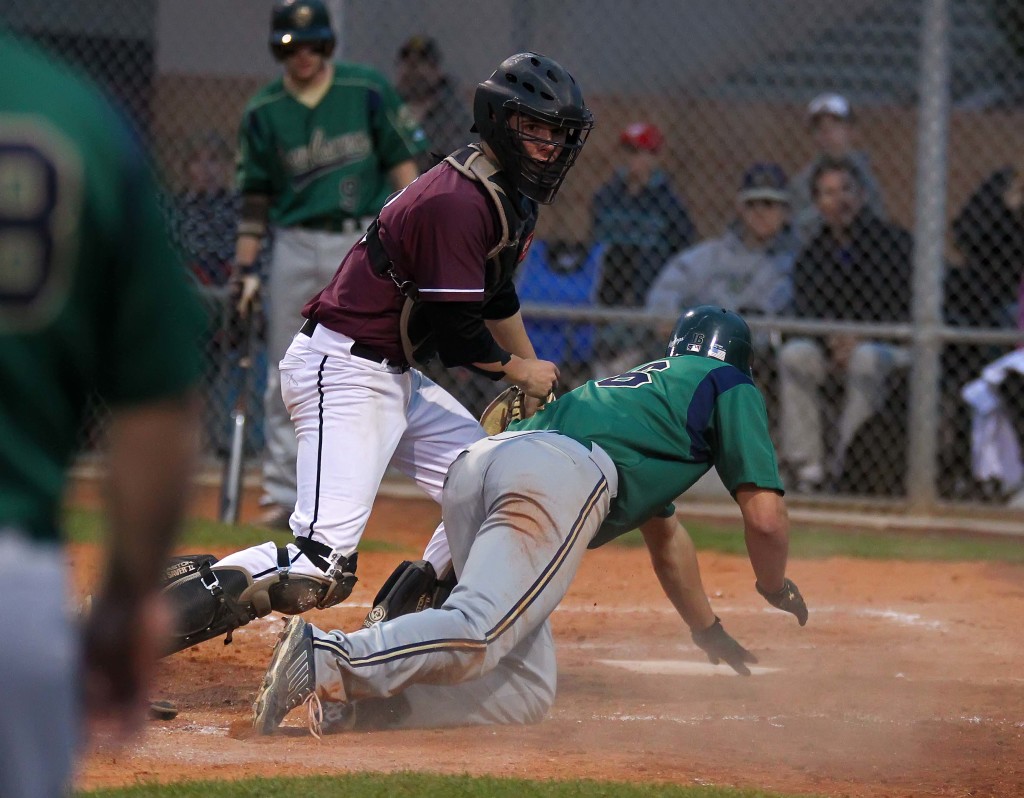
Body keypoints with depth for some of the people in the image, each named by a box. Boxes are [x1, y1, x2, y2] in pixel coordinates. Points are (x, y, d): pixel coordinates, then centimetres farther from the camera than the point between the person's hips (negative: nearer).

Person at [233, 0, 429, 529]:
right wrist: (246, 269, 3)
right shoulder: (264, 112, 4)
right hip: (294, 244, 2)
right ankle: (282, 492, 8)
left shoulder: (368, 92, -1)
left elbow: (402, 167, 2)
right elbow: (255, 198, 8)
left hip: (361, 241, -2)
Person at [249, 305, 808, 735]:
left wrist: (709, 632, 67)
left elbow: (664, 535, 57)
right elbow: (765, 515, 15)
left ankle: (360, 694, -18)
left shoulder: (643, 382, 45)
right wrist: (776, 589, 36)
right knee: (479, 633, -25)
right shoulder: (730, 387, 24)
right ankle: (326, 658, -44)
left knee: (524, 693, 1)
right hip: (558, 473, -8)